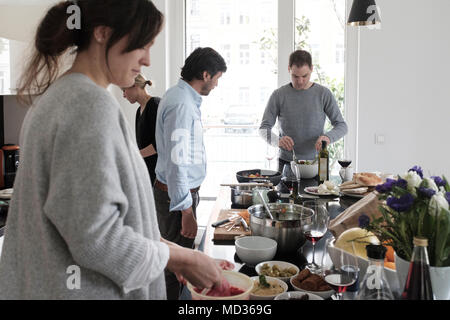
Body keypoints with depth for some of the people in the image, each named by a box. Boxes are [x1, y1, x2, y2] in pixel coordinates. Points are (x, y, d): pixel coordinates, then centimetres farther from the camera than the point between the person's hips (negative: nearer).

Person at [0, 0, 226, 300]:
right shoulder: (93, 104, -21)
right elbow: (95, 236, -25)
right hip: (84, 289, -9)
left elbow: (76, 210, 9)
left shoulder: (54, 98, 7)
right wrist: (182, 258, -13)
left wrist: (159, 243, 7)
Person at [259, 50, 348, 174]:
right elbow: (264, 128, 1)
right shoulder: (278, 95, 1)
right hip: (286, 163, 0)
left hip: (315, 162, 0)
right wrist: (278, 140, -21)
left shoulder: (324, 94, 0)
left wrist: (328, 137, -21)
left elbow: (341, 126, 1)